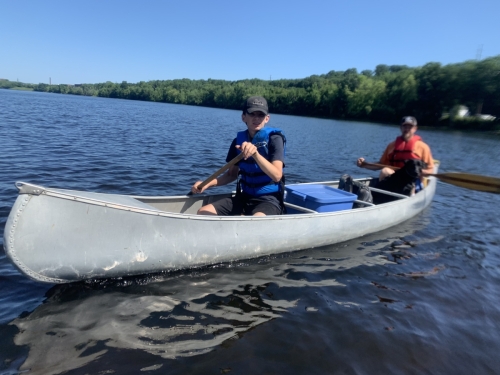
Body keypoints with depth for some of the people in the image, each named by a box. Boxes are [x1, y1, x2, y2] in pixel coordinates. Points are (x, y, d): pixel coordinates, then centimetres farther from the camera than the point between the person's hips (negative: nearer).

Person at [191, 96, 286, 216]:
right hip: (244, 197, 5)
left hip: (269, 200, -5)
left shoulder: (274, 138, -9)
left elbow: (277, 175, -23)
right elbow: (232, 174, 13)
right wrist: (207, 184, -1)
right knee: (203, 212, -8)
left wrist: (255, 153, -36)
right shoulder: (239, 140, 5)